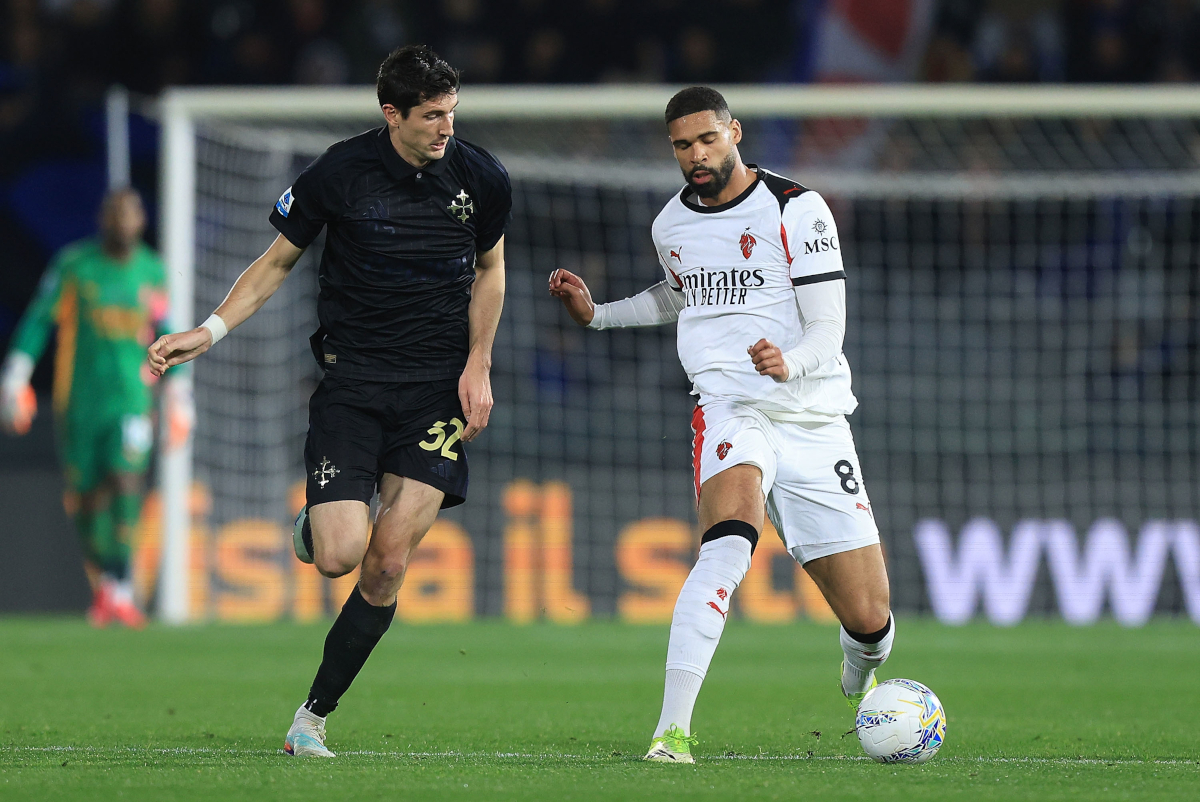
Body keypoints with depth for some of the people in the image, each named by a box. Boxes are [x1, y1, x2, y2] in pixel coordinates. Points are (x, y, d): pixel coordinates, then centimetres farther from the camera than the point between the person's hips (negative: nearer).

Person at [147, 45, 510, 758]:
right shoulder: (338, 173, -7)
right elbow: (279, 259, 6)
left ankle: (315, 713, 5)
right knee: (340, 554, -16)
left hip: (439, 385, 1)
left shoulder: (480, 178, -1)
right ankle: (315, 522, 23)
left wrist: (478, 365, 5)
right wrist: (210, 331, -5)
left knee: (388, 564, -9)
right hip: (352, 378, -1)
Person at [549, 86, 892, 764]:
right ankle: (673, 728, -39)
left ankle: (860, 680, 39)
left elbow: (828, 329, -11)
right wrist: (597, 314, 21)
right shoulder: (672, 225, 10)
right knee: (731, 540, -34)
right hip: (730, 412, 1)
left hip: (813, 421, -1)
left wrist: (790, 365, -32)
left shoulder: (797, 210, -6)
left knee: (869, 618, -1)